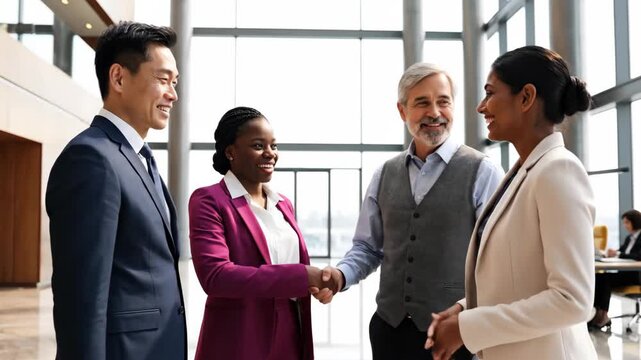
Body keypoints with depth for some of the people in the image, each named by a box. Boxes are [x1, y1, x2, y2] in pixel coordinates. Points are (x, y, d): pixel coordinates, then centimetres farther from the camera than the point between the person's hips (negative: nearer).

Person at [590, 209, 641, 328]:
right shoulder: (629, 238, 19)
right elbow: (621, 251, 20)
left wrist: (618, 254, -24)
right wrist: (612, 253, -3)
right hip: (625, 273, 7)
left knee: (606, 279, -26)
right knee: (598, 277, -18)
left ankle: (603, 315, -21)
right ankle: (596, 312, -24)